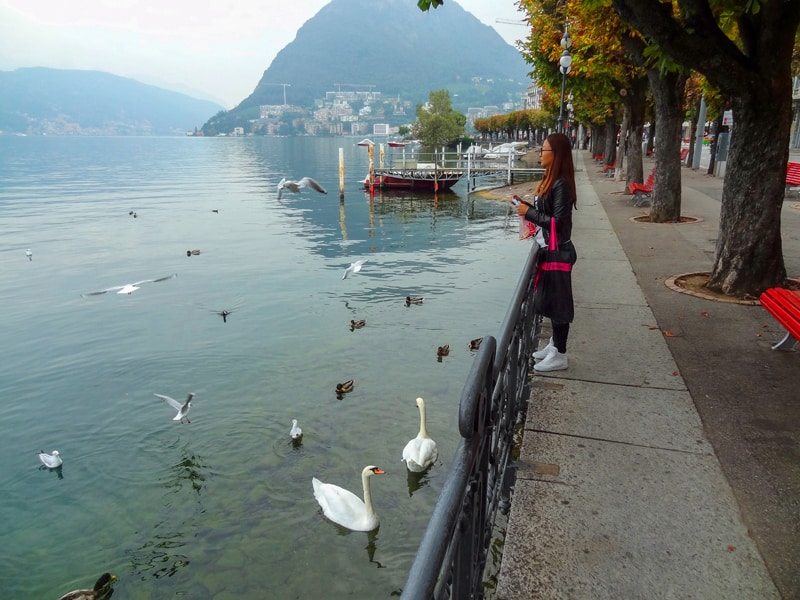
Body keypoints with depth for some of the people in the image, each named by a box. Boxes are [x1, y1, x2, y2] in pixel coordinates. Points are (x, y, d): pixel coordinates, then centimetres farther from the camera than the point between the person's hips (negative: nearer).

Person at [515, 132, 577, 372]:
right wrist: (527, 205, 1)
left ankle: (559, 355, 11)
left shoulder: (561, 184, -20)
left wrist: (529, 213, -18)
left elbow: (558, 221, -23)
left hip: (560, 251, -10)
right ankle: (554, 345, 32)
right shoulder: (551, 180, 10)